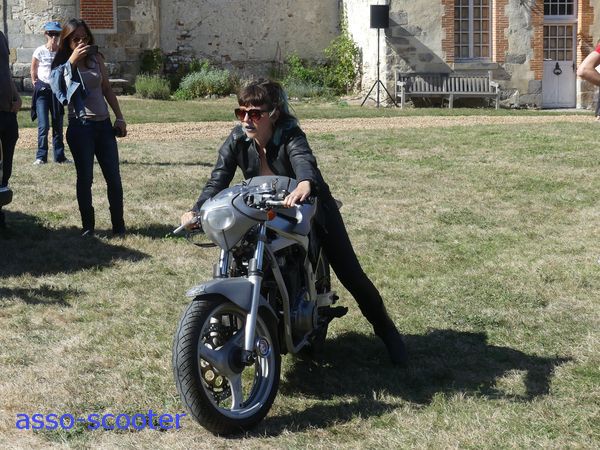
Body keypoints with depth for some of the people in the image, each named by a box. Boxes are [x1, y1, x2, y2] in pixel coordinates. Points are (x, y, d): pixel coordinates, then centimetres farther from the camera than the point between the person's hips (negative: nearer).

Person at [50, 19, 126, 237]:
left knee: (114, 177, 1)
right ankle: (88, 226, 11)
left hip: (103, 124, 3)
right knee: (85, 178, 0)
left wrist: (119, 117, 8)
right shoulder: (62, 63, 1)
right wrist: (72, 61, -19)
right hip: (80, 126, -3)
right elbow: (62, 89, -17)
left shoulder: (96, 58, 10)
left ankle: (118, 225, 9)